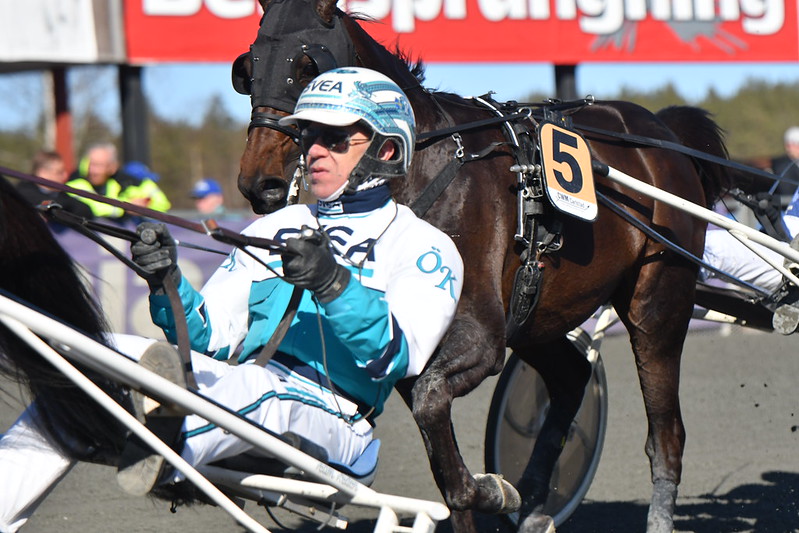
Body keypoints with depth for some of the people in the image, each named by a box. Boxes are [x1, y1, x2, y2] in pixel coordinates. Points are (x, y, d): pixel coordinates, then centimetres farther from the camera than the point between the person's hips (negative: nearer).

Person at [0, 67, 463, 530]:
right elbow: (211, 337, 16)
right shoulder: (275, 229, 26)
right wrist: (168, 284, -4)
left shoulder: (425, 248, 8)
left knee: (255, 385, -39)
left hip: (330, 426, -6)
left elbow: (399, 356, -11)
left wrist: (334, 285, -27)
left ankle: (162, 452, -71)